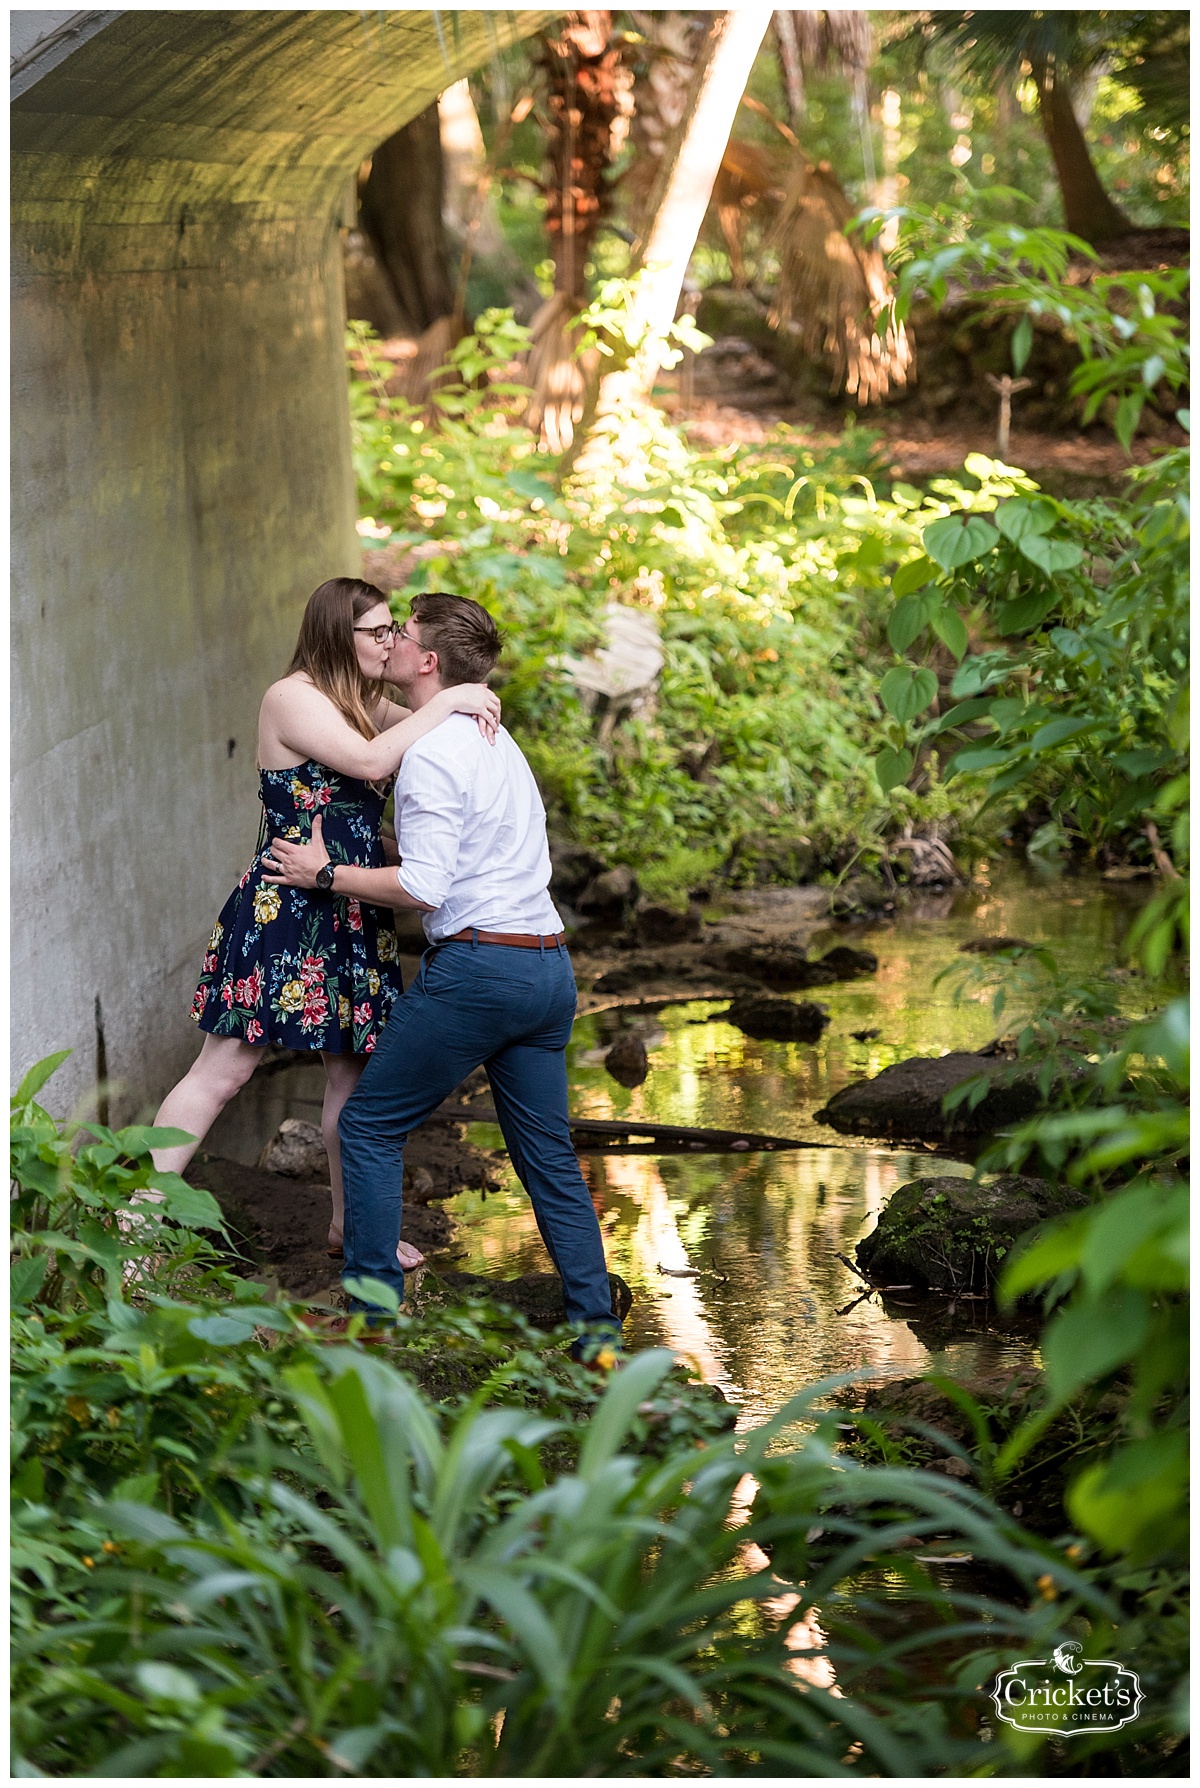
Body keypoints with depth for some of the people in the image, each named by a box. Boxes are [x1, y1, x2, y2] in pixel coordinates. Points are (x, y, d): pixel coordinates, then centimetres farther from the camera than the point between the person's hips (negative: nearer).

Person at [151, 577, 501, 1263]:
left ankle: (350, 1226, 24)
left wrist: (477, 707, -5)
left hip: (352, 915, 9)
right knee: (226, 1067, -9)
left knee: (356, 1070, 12)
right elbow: (367, 760, -24)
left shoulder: (368, 705, 17)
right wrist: (446, 704, -20)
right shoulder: (293, 698, -11)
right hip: (284, 910, -9)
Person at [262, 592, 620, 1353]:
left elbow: (424, 886, -18)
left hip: (476, 964, -9)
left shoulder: (432, 753, -11)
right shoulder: (494, 737, 18)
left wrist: (326, 873, -6)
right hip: (549, 966, 9)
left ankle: (370, 1306, 5)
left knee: (371, 1126, 4)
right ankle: (596, 1325, 10)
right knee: (549, 1154, 11)